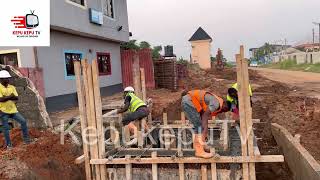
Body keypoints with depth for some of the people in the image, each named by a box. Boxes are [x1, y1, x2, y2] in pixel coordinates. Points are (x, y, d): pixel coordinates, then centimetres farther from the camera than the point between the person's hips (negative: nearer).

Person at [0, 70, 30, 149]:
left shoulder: (12, 87, 5)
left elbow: (16, 98, -3)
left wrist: (6, 97, -17)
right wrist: (10, 96, -16)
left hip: (13, 110, 4)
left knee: (23, 121, -3)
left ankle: (26, 138, 10)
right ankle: (8, 144, 19)